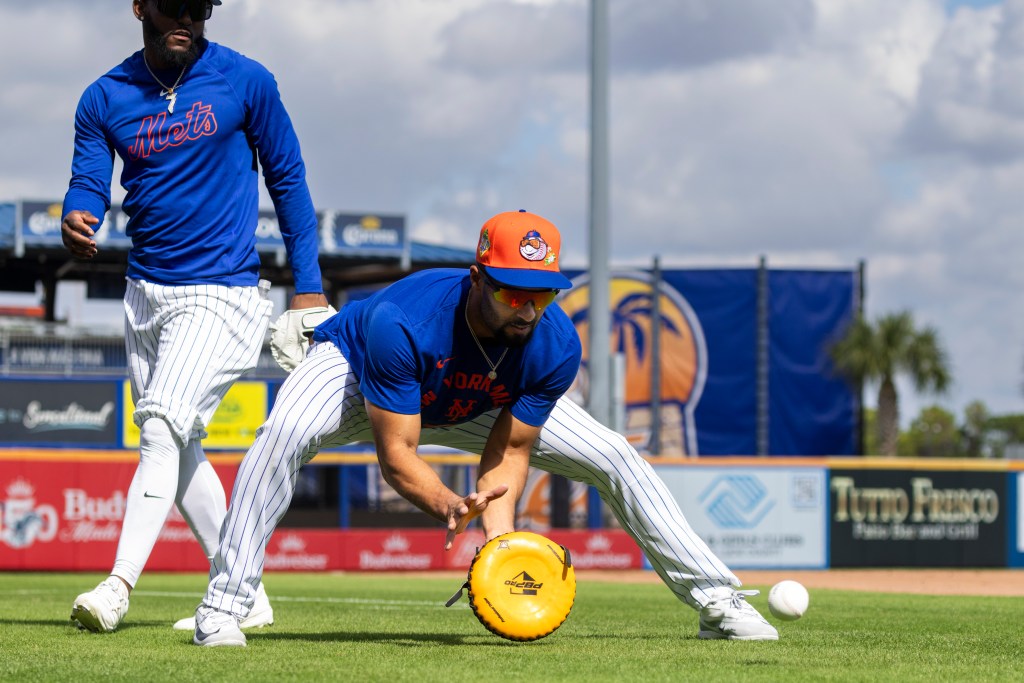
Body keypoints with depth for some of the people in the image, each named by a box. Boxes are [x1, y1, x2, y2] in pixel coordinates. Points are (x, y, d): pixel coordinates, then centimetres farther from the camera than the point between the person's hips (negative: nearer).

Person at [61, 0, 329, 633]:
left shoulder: (245, 81, -7)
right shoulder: (106, 98, 2)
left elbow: (288, 178, 0)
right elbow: (88, 184, -2)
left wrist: (309, 287, -1)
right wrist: (75, 223, -27)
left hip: (223, 291, -6)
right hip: (147, 291, 6)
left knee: (164, 427, -21)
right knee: (177, 447, 12)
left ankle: (119, 587, -27)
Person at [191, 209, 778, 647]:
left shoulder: (557, 346, -31)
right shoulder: (400, 322, -44)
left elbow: (509, 452, -20)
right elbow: (395, 452, -38)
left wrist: (499, 535, -38)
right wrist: (449, 507, -57)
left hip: (476, 408, 4)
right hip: (354, 367, -4)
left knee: (616, 458, -5)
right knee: (283, 436, -37)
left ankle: (717, 599, 8)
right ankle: (223, 609, -27)